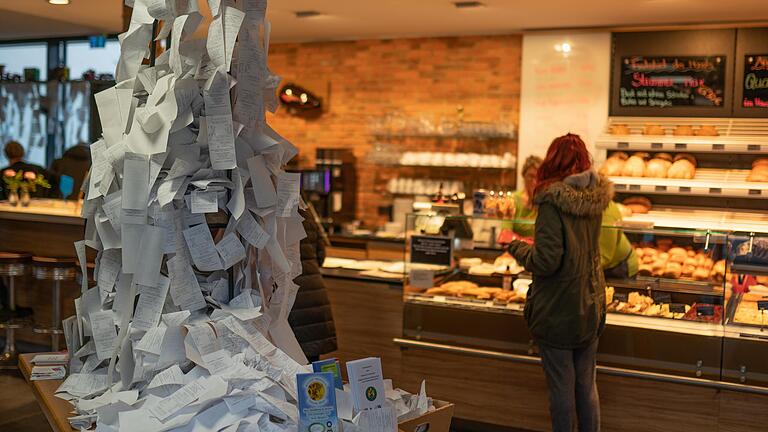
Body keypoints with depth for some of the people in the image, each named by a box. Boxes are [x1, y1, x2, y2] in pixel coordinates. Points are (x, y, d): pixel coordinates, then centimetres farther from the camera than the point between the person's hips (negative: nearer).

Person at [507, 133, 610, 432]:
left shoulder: (552, 202, -18)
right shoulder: (595, 198, 2)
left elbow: (546, 261, -21)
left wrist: (517, 247, -4)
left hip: (557, 312, -6)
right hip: (591, 308, 6)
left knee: (561, 388, 7)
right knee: (587, 385, 17)